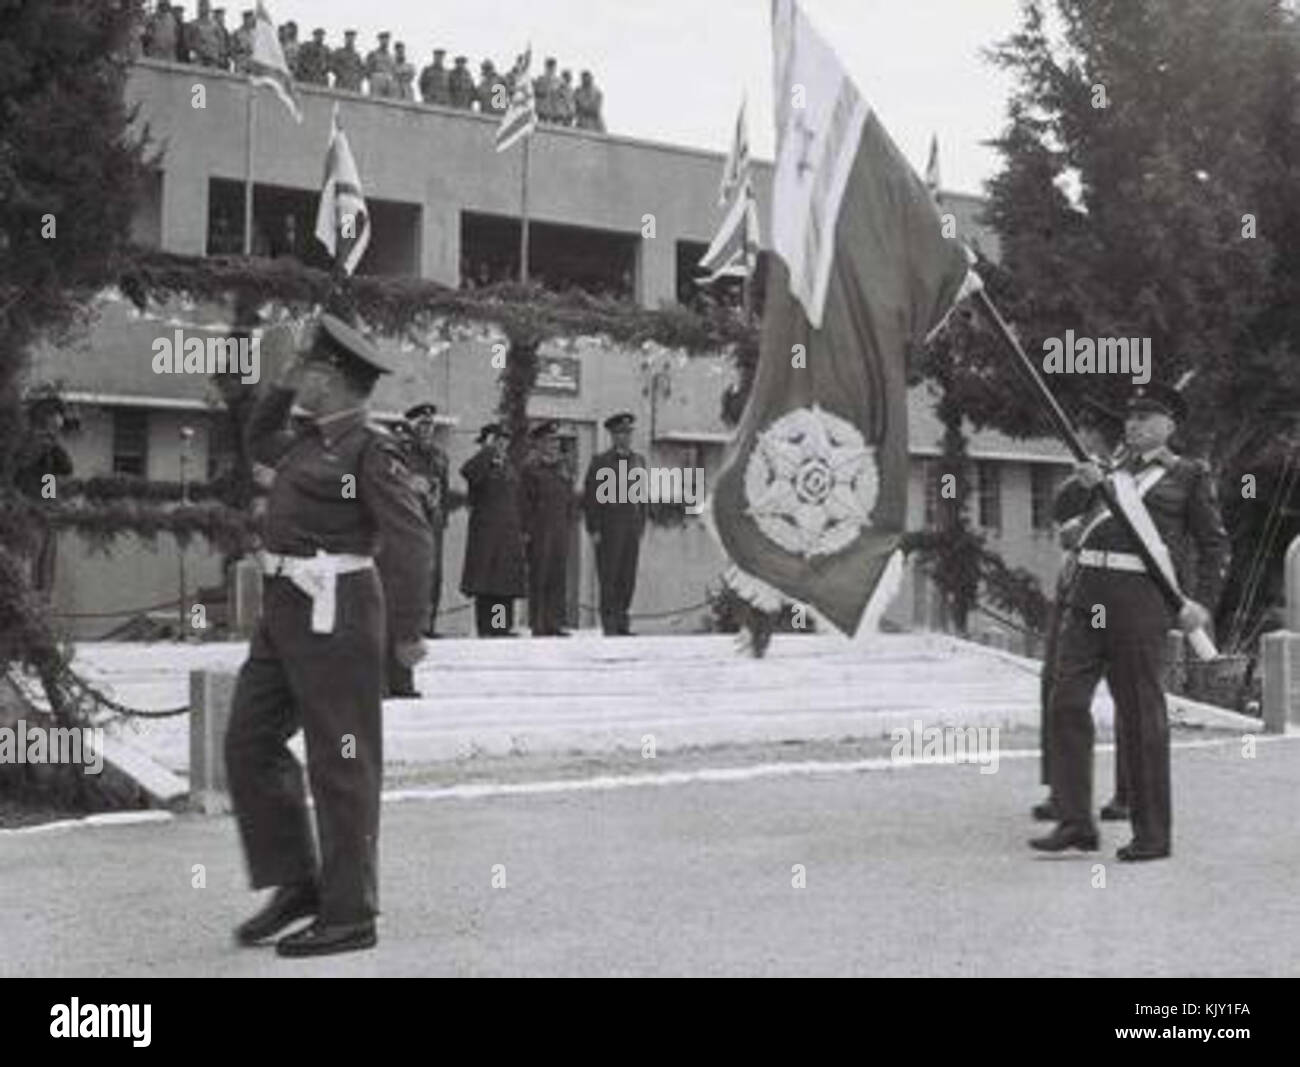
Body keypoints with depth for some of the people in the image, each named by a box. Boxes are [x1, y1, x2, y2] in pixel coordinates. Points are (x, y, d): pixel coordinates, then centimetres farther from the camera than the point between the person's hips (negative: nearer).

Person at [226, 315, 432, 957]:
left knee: (342, 765, -1)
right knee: (251, 743, 9)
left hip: (334, 615, -9)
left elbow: (413, 542, -16)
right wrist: (277, 387, 21)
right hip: (287, 613, 9)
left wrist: (407, 632, -14)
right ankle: (297, 884, 19)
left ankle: (350, 916, 9)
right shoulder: (315, 442, 14)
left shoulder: (370, 450, -12)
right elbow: (258, 446, 35)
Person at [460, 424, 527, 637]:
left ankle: (503, 627, 12)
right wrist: (488, 450, -21)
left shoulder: (509, 466, 16)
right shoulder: (482, 466, -5)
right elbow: (468, 471, -30)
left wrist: (521, 531, 15)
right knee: (484, 585, -5)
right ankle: (485, 629, -1)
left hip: (509, 534, 7)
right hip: (486, 533, -6)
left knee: (506, 586, 7)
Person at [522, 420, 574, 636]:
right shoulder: (531, 467, -4)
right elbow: (526, 501, -9)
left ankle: (555, 623, 10)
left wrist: (568, 523, 11)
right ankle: (538, 625, 1)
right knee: (539, 578, -3)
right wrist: (527, 530, -13)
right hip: (539, 531, -6)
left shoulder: (562, 466, 15)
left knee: (559, 577, 6)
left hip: (560, 530, 6)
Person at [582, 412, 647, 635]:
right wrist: (594, 530, -10)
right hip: (609, 530, -5)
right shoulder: (601, 462, -3)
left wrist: (641, 525, 12)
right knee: (609, 578, -4)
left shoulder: (638, 460, 14)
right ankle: (609, 625, -1)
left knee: (628, 577, 5)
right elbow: (590, 497, -5)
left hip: (632, 529, 5)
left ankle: (622, 623, 12)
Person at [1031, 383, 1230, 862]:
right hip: (1087, 592, 5)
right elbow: (1065, 510, 11)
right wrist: (1084, 483, -10)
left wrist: (1203, 602, -5)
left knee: (1140, 713, -2)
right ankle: (1076, 823, 2)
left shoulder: (1188, 475, 8)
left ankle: (1153, 835, 8)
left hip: (1141, 597, -5)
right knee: (1067, 700, -3)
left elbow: (1214, 543, 7)